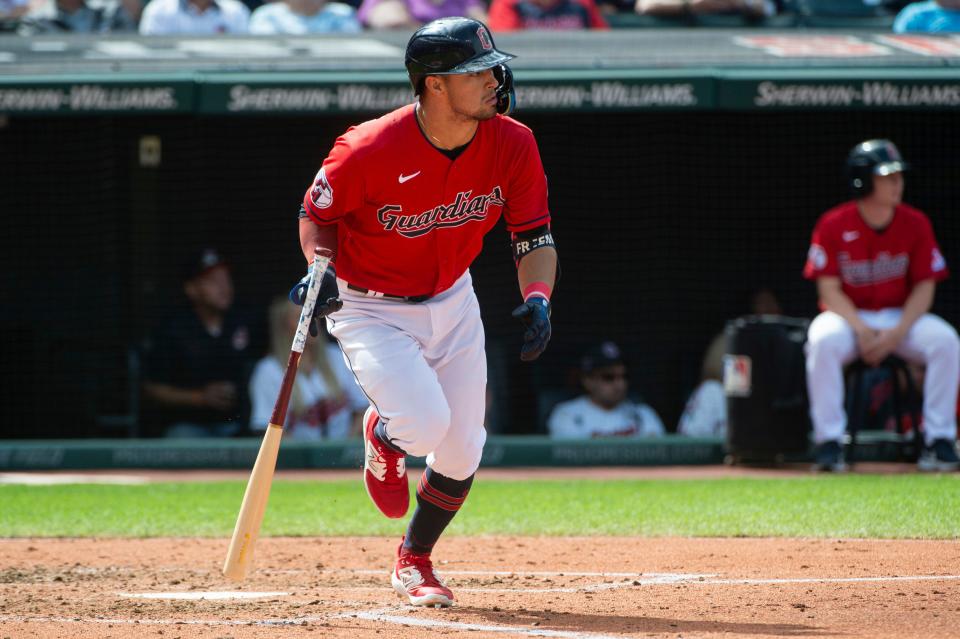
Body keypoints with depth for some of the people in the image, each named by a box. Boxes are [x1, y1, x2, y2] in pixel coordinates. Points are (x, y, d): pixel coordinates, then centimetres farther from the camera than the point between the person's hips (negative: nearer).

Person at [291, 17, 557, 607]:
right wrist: (322, 269, -27)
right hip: (370, 309, -5)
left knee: (462, 450, 3)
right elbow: (318, 213, -9)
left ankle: (415, 560, 31)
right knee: (424, 421, -25)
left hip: (452, 302, 5)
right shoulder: (370, 151, -28)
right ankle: (382, 434, 15)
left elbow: (534, 238, -7)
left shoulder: (512, 145, -15)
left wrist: (537, 299, -26)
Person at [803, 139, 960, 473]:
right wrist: (862, 330, -23)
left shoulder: (915, 224, -4)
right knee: (823, 341, -35)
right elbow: (829, 289, -9)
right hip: (848, 317, -2)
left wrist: (897, 333, -18)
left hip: (901, 317, 2)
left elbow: (924, 287, -3)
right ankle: (829, 444, -29)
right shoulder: (833, 225, -9)